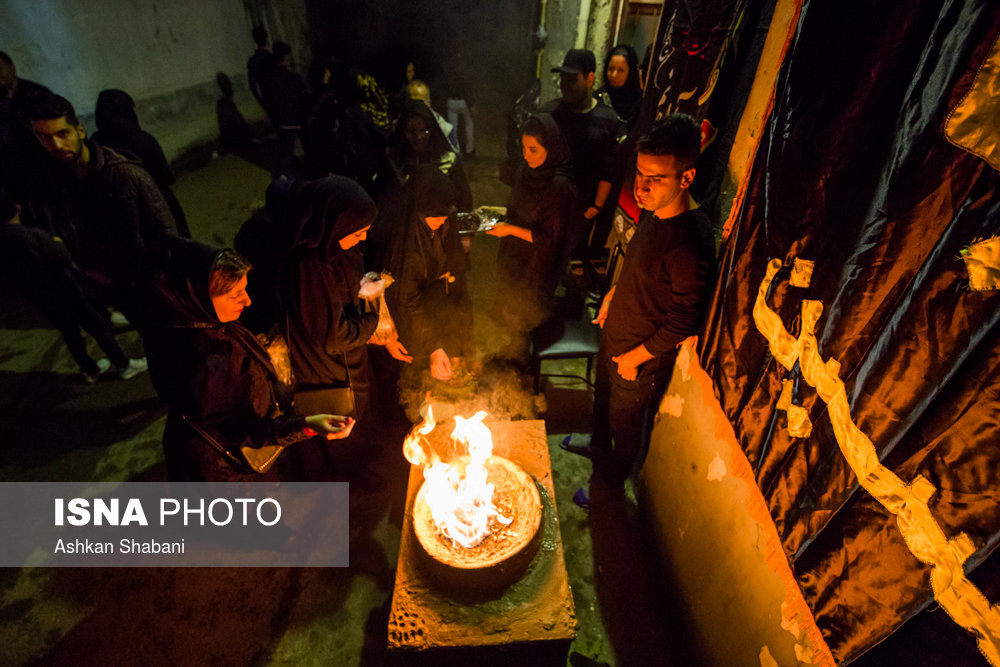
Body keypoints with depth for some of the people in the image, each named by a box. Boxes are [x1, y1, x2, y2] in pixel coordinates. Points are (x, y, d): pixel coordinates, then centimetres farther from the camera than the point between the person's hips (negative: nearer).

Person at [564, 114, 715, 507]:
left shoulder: (689, 243, -34)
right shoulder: (653, 212, -8)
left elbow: (684, 324, -27)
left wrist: (635, 357, -17)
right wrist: (612, 296, 9)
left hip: (642, 358, -8)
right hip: (615, 334, 8)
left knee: (626, 421, 18)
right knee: (603, 398, 30)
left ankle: (610, 481, 46)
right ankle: (598, 446, 61)